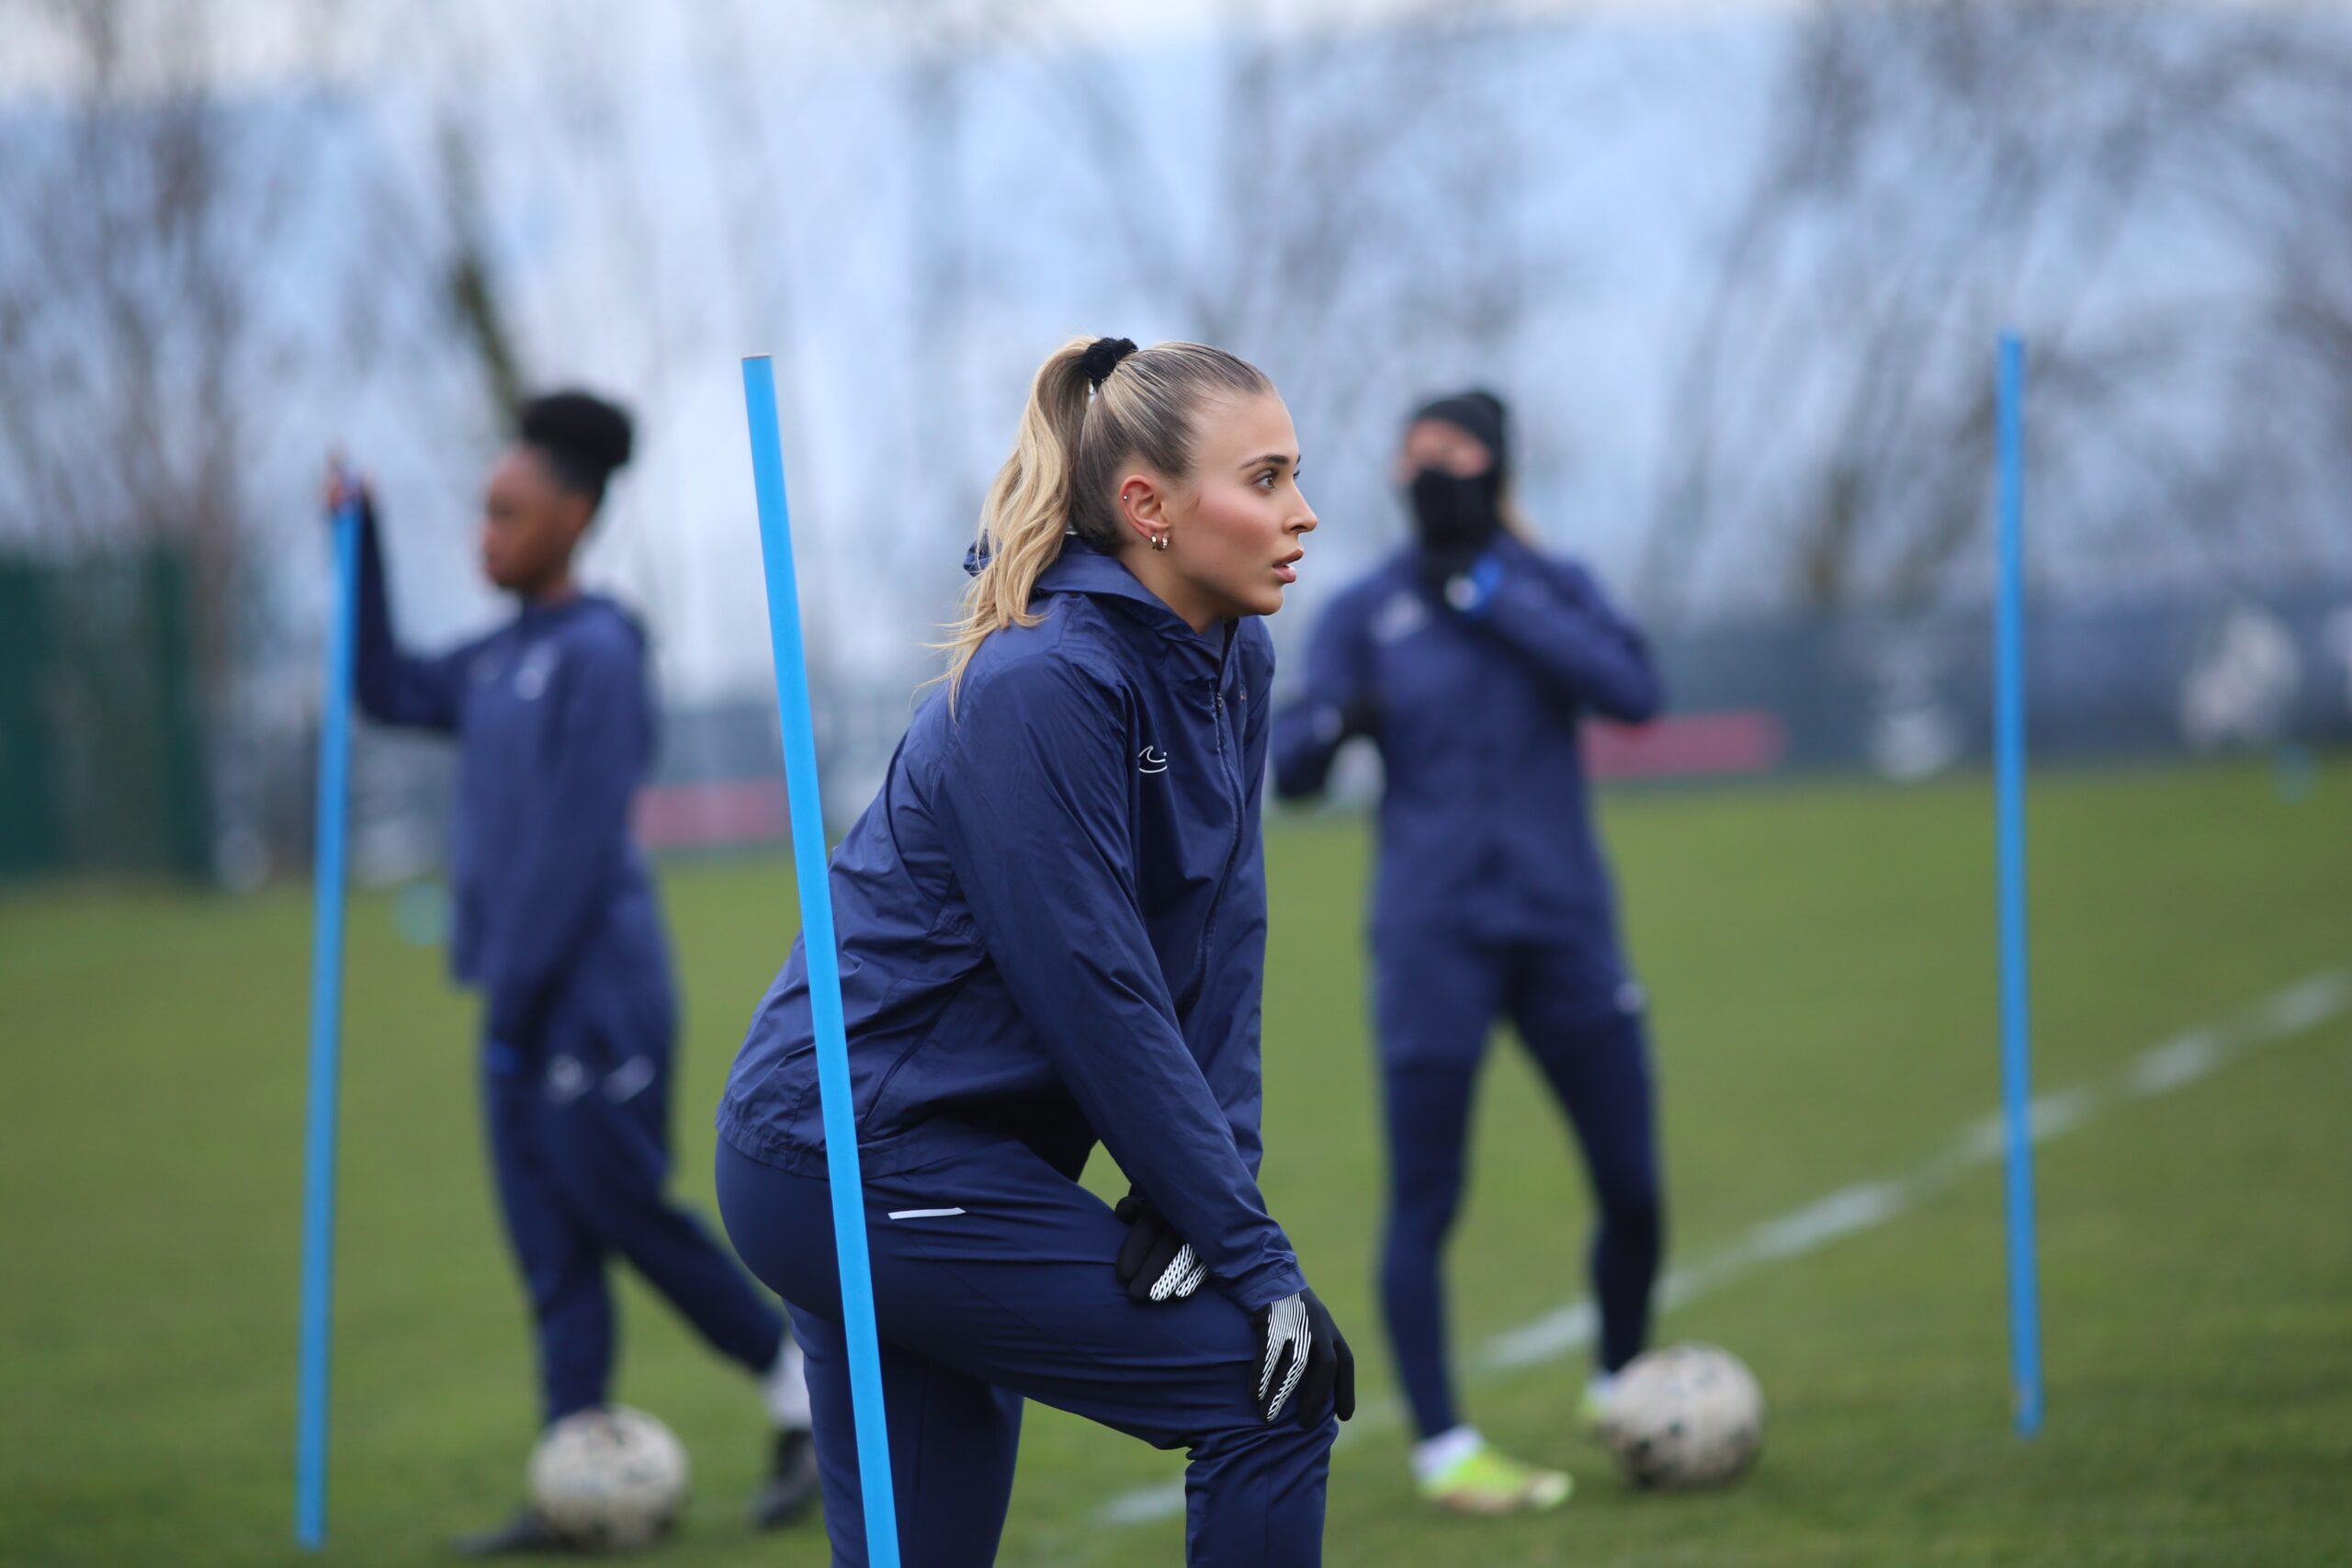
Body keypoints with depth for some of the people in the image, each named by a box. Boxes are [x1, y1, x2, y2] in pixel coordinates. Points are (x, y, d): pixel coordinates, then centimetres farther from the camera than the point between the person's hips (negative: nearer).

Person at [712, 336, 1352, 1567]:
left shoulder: (1233, 667, 5)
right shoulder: (1039, 686, -21)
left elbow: (1222, 948, 4)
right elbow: (1097, 996, -21)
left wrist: (1204, 1177, -10)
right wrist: (1252, 1255, -18)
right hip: (870, 1167, -9)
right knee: (1275, 1386, -9)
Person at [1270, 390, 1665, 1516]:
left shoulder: (1549, 589, 6)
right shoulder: (1366, 613, 3)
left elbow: (1633, 693, -11)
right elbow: (1292, 768, -2)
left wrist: (1499, 601, -14)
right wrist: (1335, 723, -25)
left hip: (1565, 928, 2)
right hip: (1433, 943, -2)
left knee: (1632, 1188, 4)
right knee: (1423, 1202, -5)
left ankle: (1620, 1386, 28)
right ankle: (1441, 1447, 4)